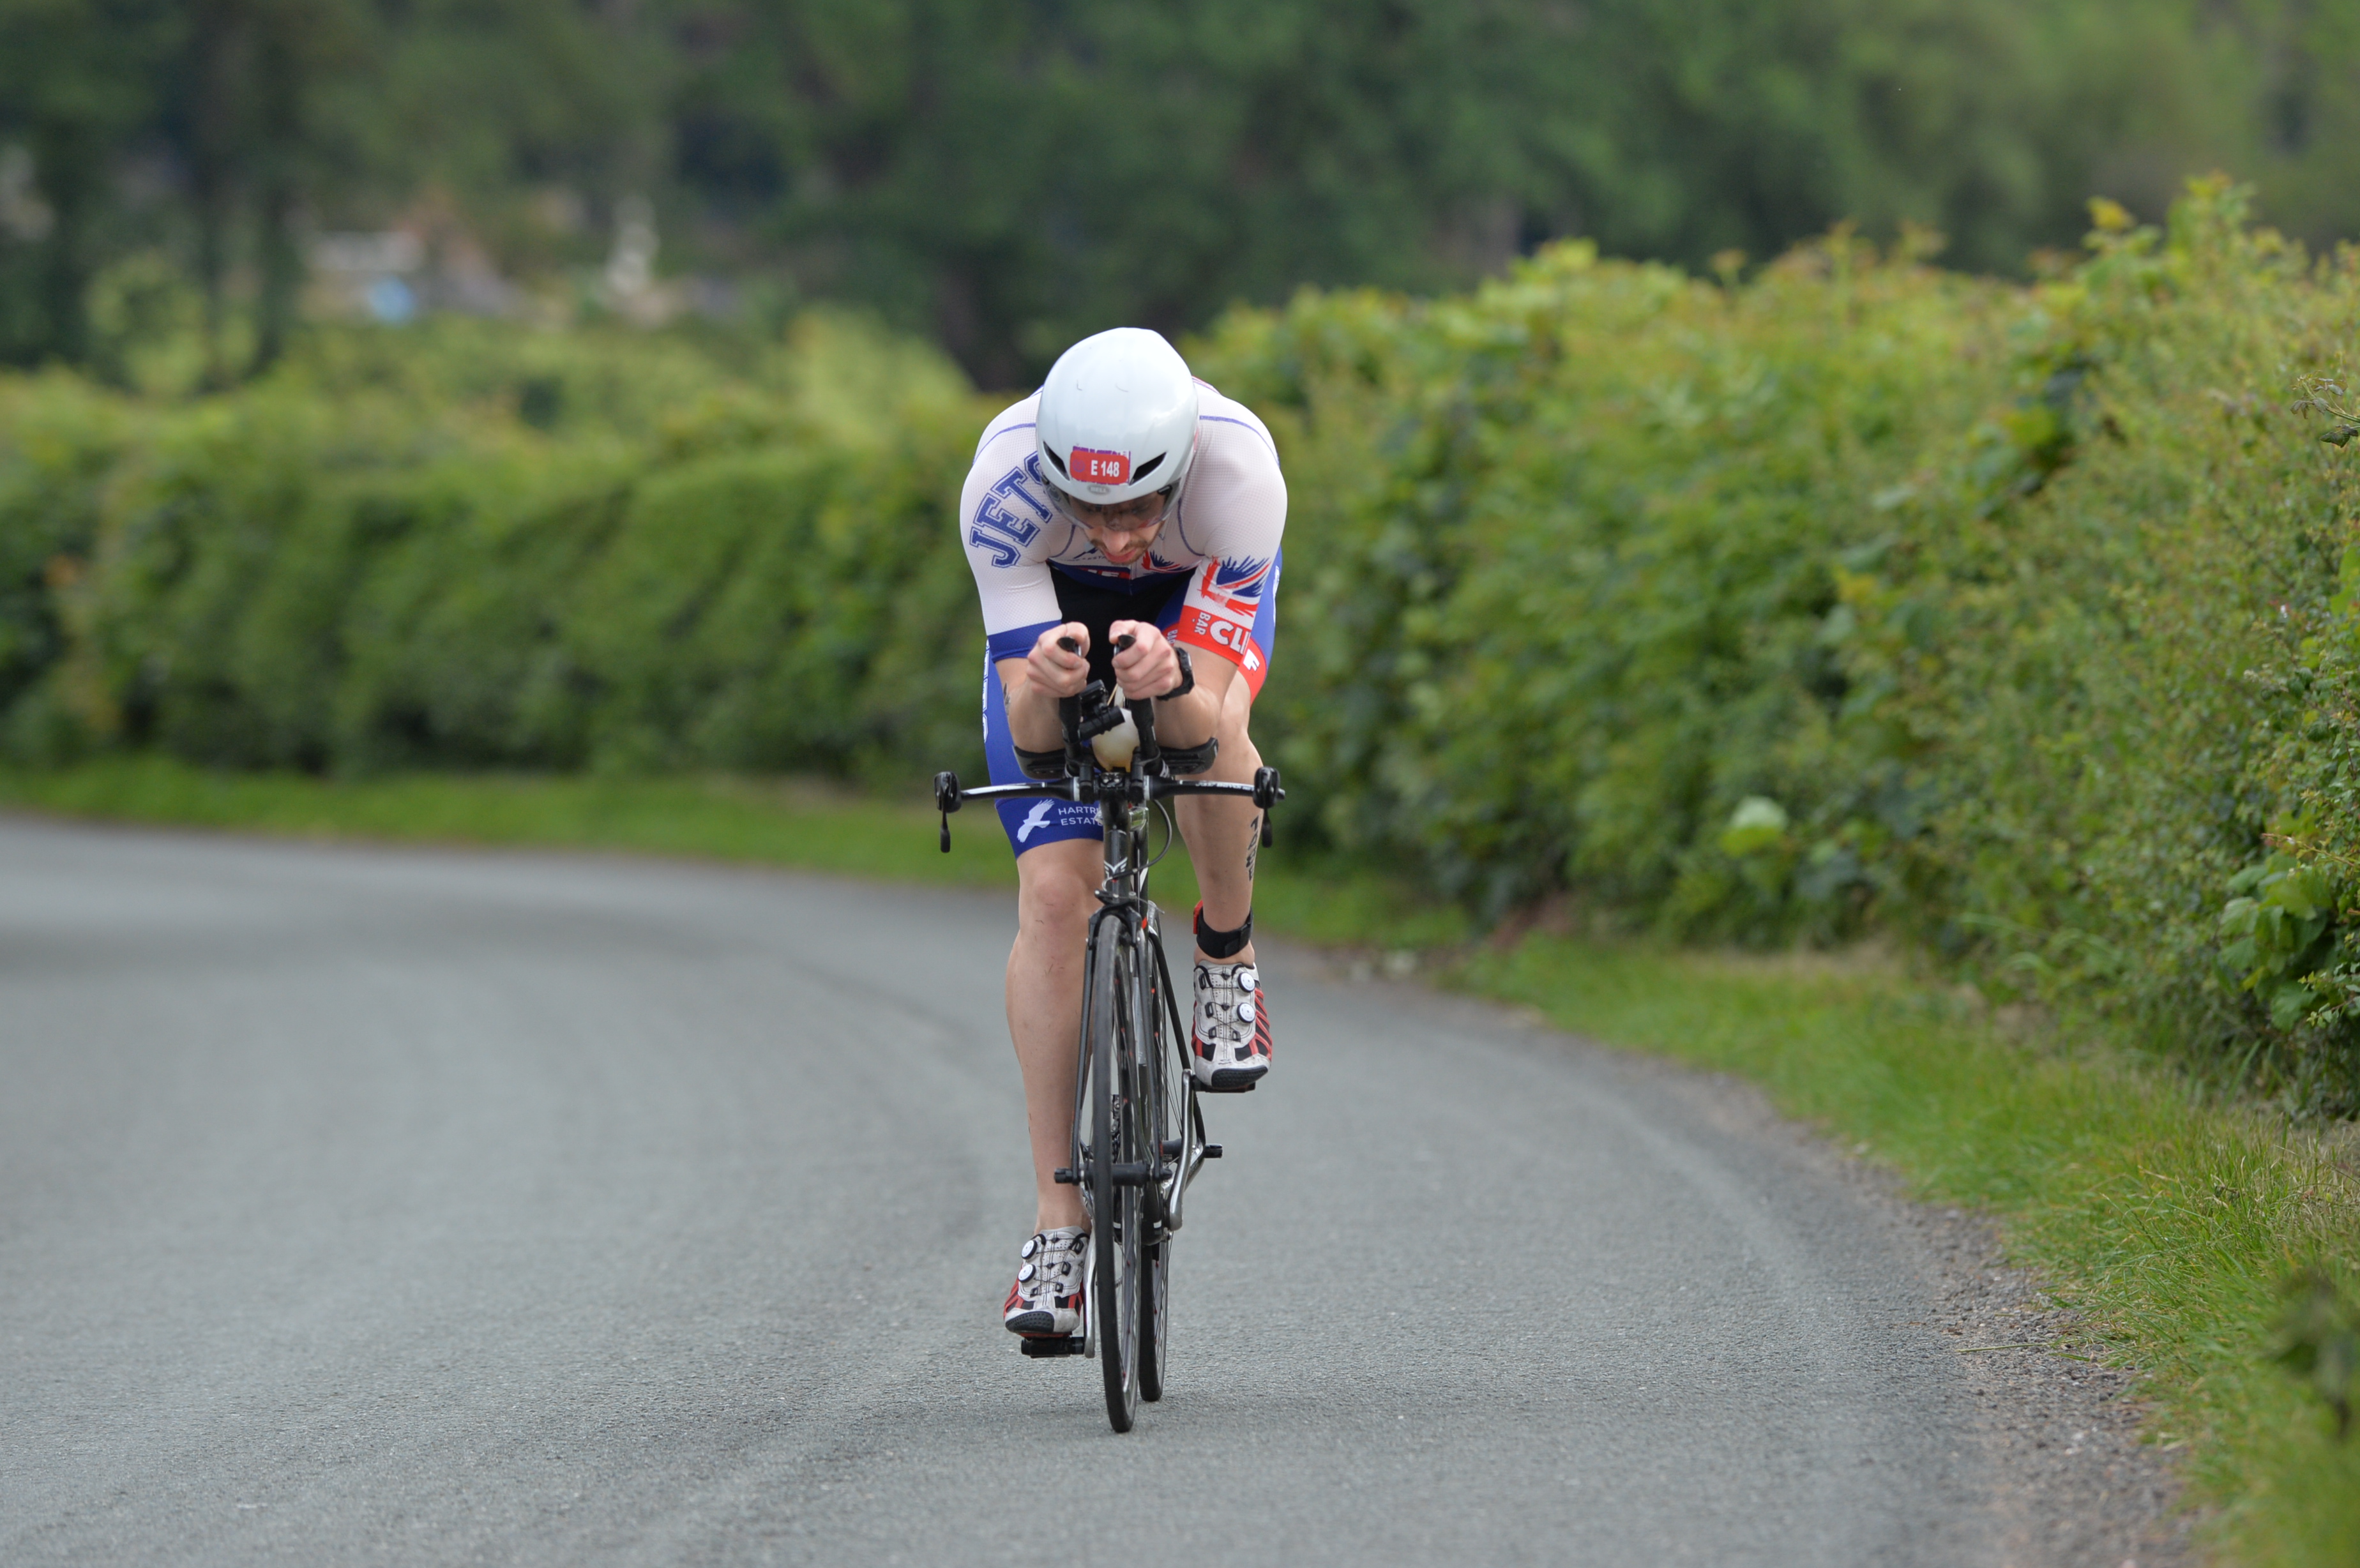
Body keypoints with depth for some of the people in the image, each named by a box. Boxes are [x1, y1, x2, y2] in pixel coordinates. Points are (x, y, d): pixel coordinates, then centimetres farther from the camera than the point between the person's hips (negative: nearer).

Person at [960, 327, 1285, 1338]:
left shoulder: (1239, 469, -40)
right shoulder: (1005, 477, -39)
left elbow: (1206, 715, -38)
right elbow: (1027, 729, -36)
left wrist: (1172, 680, -61)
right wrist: (1045, 688, -59)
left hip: (1203, 590, 0)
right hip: (1056, 603, 0)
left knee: (1204, 724, -35)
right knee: (1053, 897, -14)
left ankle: (1229, 964, -6)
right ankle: (1058, 1226, -9)